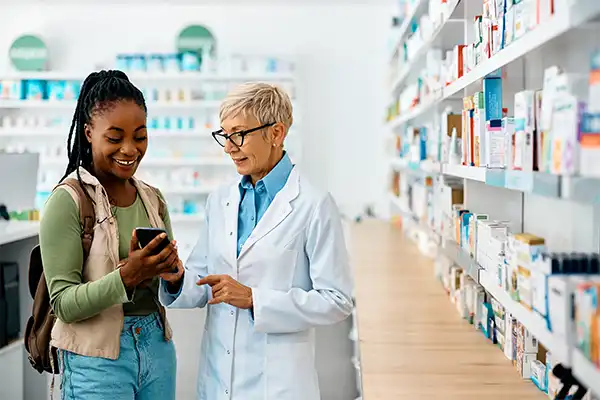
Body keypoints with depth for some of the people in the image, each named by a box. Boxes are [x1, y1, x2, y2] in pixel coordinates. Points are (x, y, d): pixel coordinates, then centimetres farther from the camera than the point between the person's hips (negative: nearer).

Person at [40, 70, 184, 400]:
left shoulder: (153, 199, 6)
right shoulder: (67, 202, -11)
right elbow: (64, 304, -14)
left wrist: (171, 271, -11)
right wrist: (126, 277, -28)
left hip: (157, 348, 5)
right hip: (98, 361, -5)